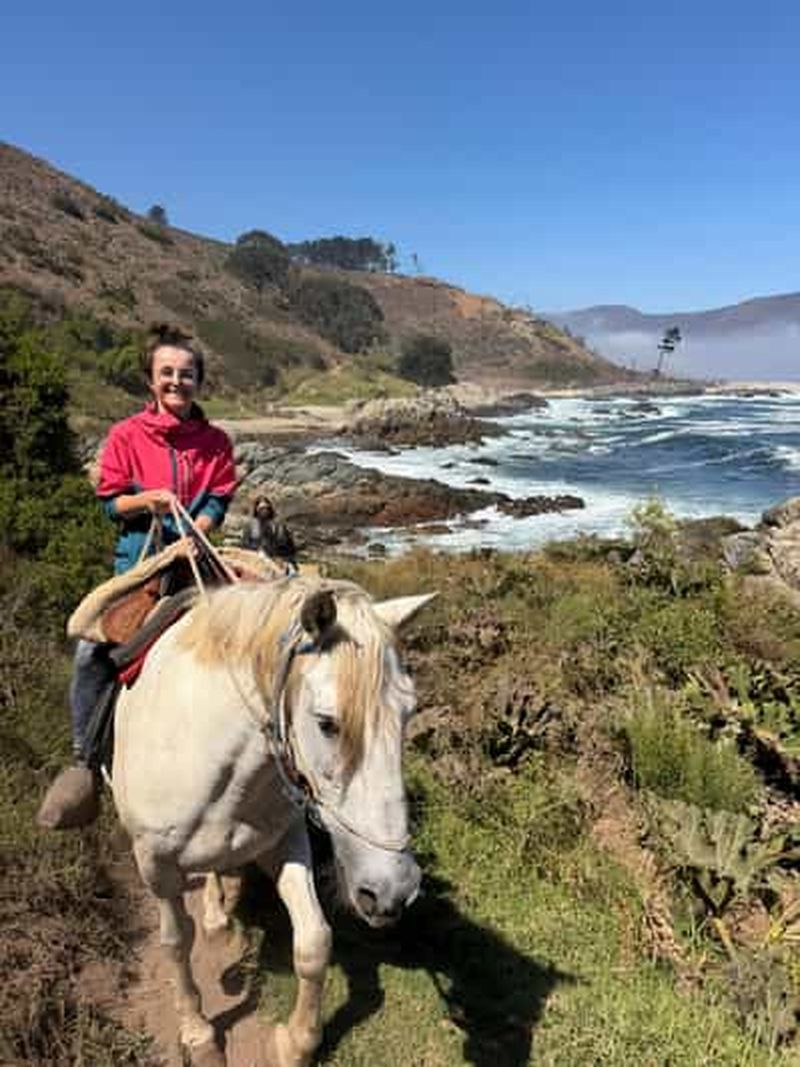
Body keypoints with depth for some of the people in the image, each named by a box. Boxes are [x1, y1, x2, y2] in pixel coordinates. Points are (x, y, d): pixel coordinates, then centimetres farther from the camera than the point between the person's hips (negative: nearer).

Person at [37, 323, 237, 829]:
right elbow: (110, 502, 1)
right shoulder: (127, 435, 1)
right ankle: (85, 758, 1)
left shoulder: (215, 441, 4)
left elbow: (217, 504, 1)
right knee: (92, 648, -15)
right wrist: (147, 500, -19)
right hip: (138, 558, -1)